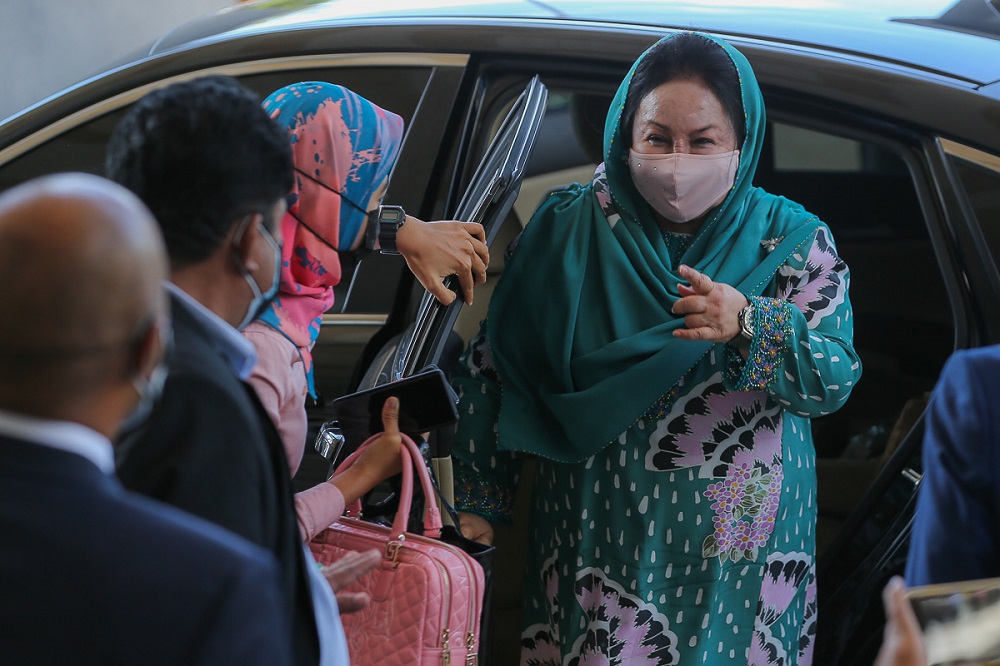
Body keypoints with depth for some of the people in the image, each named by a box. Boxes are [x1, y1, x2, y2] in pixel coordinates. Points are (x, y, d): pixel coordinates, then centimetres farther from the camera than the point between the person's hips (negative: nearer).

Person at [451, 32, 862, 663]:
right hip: (600, 533, 0)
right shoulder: (569, 228, -3)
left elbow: (837, 379, -9)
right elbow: (493, 365, 1)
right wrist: (477, 497, -1)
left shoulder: (794, 241, -2)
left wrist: (751, 327, -27)